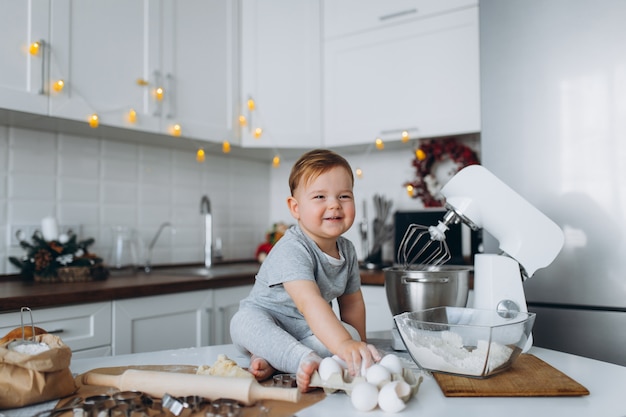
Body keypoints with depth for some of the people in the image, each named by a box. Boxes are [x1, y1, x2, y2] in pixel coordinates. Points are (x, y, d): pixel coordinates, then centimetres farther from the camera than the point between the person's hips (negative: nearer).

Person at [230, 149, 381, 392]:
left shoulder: (347, 250, -3)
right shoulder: (292, 249, -28)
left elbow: (352, 301, 9)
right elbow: (309, 302, -43)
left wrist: (359, 345, 2)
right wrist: (345, 345, -55)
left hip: (309, 331, 6)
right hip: (267, 325, -6)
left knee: (351, 332, -21)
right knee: (245, 320, -35)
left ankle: (268, 359, -26)